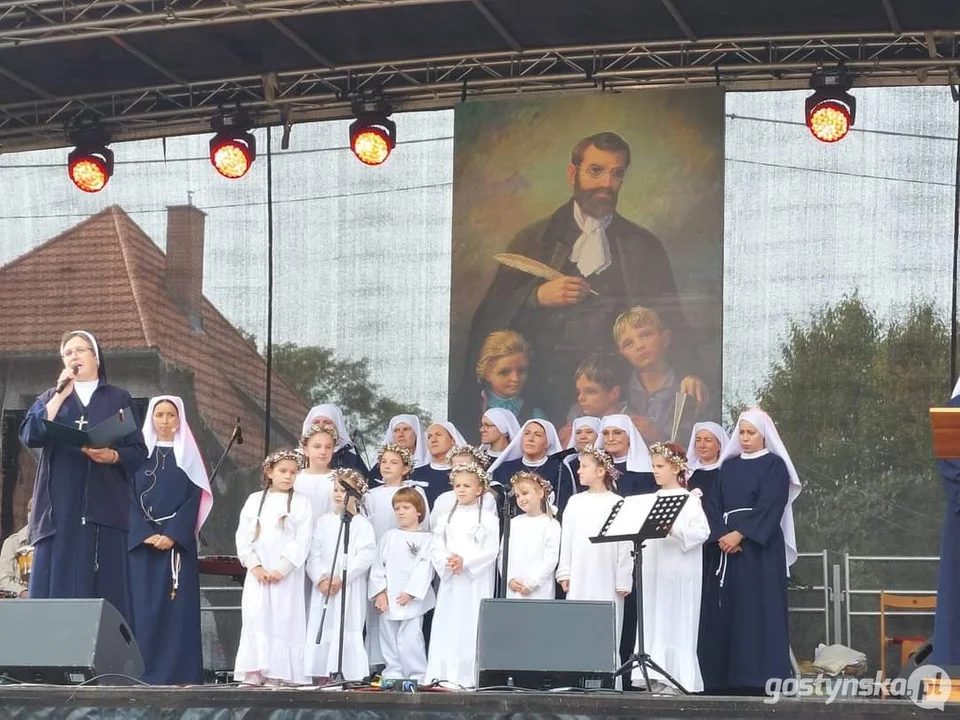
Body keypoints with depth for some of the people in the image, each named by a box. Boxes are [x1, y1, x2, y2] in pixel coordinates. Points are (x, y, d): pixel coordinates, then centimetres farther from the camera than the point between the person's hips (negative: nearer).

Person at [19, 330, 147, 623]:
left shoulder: (119, 399, 15)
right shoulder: (51, 397, 19)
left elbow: (139, 451, 7)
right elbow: (29, 435, 0)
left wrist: (113, 456, -13)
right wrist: (60, 395, -4)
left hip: (104, 507, -1)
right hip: (60, 509, 1)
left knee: (105, 590, -7)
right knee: (56, 588, -7)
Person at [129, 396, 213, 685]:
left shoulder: (188, 453, 8)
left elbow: (194, 498, 0)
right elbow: (130, 498, 3)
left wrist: (172, 535, -13)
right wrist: (146, 534, -11)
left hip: (178, 541, -1)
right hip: (142, 540, 1)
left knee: (177, 604, -6)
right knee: (143, 604, -5)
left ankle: (179, 672, -8)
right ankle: (144, 672, -5)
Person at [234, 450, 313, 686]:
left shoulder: (301, 503, 4)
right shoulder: (255, 500, 10)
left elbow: (301, 542, -4)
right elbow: (243, 537, 6)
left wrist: (282, 569, -13)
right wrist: (254, 566, -8)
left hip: (287, 576, -2)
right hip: (257, 573, 2)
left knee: (283, 622, -5)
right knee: (255, 620, -3)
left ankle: (279, 676, -4)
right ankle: (252, 675, -3)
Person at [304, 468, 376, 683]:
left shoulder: (361, 524, 2)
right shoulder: (323, 522, 13)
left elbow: (365, 557, -8)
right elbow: (314, 555, 7)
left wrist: (341, 579, -14)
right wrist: (321, 578, -9)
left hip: (350, 589, -4)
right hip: (323, 588, 4)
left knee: (347, 631, -9)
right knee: (321, 631, 0)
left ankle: (348, 678, -10)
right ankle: (321, 680, 2)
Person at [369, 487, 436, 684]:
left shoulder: (425, 539, 2)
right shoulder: (389, 537, 11)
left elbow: (424, 568, -6)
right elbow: (378, 565, 7)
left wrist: (410, 592, -14)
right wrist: (379, 592, -3)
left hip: (412, 601, -4)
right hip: (387, 600, 4)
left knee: (410, 640, -11)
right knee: (389, 641, 6)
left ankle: (418, 678, -7)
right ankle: (392, 676, 12)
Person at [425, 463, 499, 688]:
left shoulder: (488, 520, 2)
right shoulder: (446, 519, 14)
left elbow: (490, 551, -7)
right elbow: (435, 549, 7)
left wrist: (465, 561, -18)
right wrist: (446, 561, -14)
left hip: (476, 583, -3)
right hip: (449, 582, 3)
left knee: (472, 628, -7)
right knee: (446, 627, 0)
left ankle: (469, 679, -7)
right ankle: (440, 677, 1)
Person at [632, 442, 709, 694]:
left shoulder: (689, 499, -3)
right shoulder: (653, 499, 16)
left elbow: (702, 531, -14)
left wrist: (674, 529, -24)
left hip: (679, 572, -6)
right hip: (653, 569, 6)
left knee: (676, 624, -6)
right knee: (653, 623, 4)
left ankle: (679, 679, -3)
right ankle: (655, 677, 5)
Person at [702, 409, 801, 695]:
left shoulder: (775, 465, 1)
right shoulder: (728, 466, 16)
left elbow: (769, 506, -11)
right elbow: (715, 504, 8)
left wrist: (740, 534, -19)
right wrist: (722, 535, -9)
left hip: (761, 546, -5)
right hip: (729, 546, 5)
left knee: (761, 606, -9)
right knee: (731, 607, 1)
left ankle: (763, 677, -10)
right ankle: (733, 677, 2)